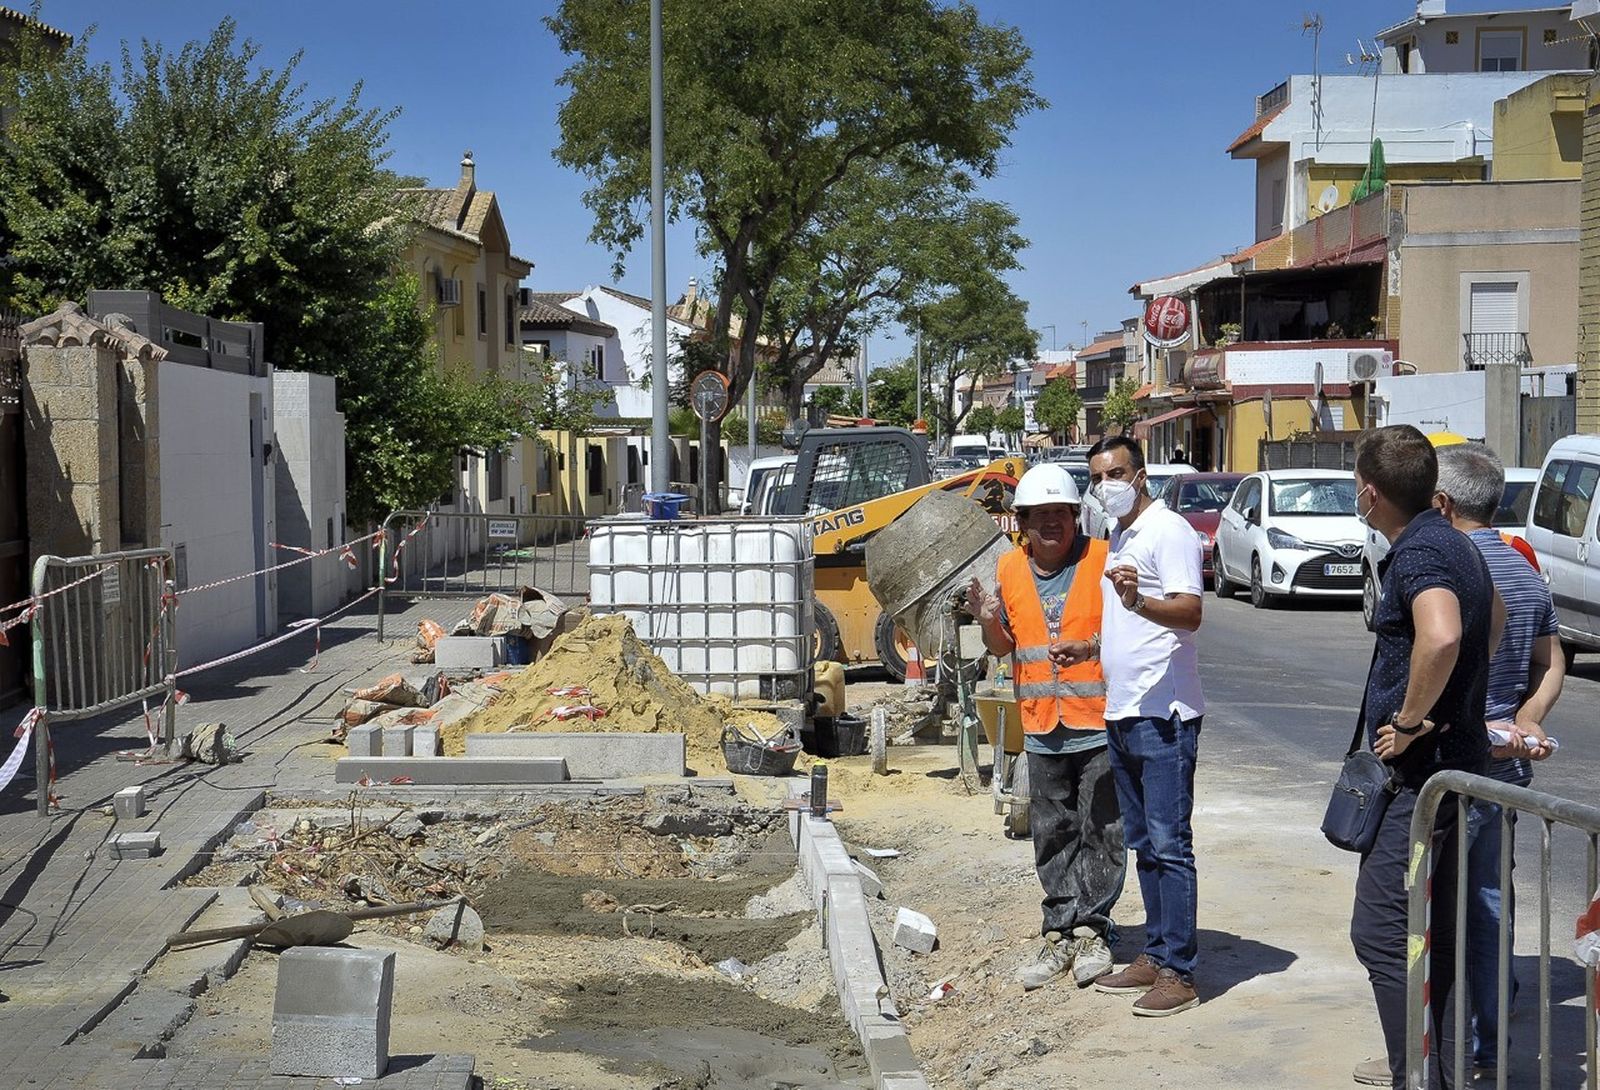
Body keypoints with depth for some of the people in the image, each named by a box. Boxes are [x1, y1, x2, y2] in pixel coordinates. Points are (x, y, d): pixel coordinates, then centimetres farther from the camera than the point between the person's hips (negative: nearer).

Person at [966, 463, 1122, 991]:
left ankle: (1092, 928, 11)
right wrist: (987, 620, -6)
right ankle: (1061, 933, 18)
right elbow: (1003, 646, 16)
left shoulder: (1103, 559, -6)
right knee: (1053, 836, 10)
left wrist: (1089, 648, -25)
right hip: (1042, 729, 4)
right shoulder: (1009, 569, 8)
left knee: (1100, 831, 1)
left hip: (1099, 723, -4)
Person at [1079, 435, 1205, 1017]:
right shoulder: (1118, 536, 18)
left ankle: (1179, 973, -3)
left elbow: (1190, 613, -24)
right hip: (1122, 712, 10)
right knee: (1143, 842, 15)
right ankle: (1155, 955, 23)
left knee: (1168, 844, -7)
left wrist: (1138, 602, -40)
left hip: (1163, 714, -10)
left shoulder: (1169, 531, -11)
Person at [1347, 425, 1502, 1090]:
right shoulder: (1453, 543, 13)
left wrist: (1410, 720, -25)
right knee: (1437, 930, 17)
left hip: (1421, 770, -10)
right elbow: (1493, 616, 33)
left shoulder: (1418, 553, -18)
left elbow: (1441, 637, -39)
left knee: (1381, 932, -8)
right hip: (1457, 756, 10)